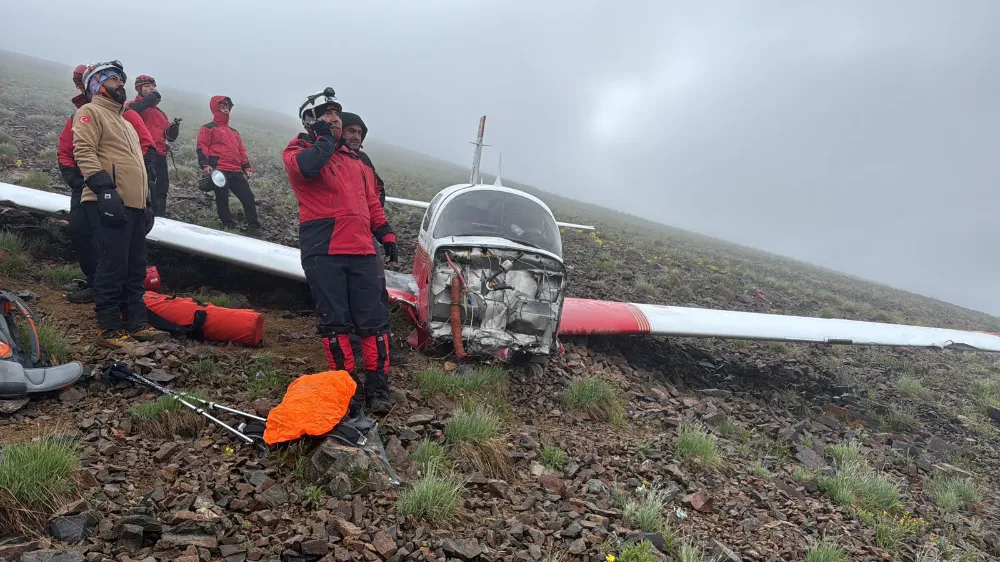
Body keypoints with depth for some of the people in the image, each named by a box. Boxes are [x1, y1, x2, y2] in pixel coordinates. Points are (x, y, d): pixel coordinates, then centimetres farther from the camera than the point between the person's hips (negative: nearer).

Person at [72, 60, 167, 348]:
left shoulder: (125, 122, 29)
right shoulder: (90, 112, 1)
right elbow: (84, 152, -13)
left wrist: (146, 201, 23)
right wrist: (104, 189, -23)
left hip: (134, 205, 9)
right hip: (109, 204, -9)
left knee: (135, 269, 9)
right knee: (113, 267, -10)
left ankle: (136, 323, 14)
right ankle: (109, 329, -4)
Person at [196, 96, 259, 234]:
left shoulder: (234, 132, 27)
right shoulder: (208, 128, 7)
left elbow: (241, 151, 25)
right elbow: (202, 147, -3)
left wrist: (247, 167, 14)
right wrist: (205, 165, -17)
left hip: (236, 171, 6)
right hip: (219, 170, -6)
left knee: (248, 196, -3)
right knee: (222, 199, -5)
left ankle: (253, 226, 0)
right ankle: (228, 225, 3)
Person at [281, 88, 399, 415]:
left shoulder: (354, 158, 23)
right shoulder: (297, 151, 5)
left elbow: (371, 201, 26)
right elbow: (307, 167, -20)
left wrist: (385, 234, 17)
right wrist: (325, 138, -4)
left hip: (362, 251, 4)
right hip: (323, 253, -4)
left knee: (373, 320, -1)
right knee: (335, 321, 0)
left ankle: (377, 385, 6)